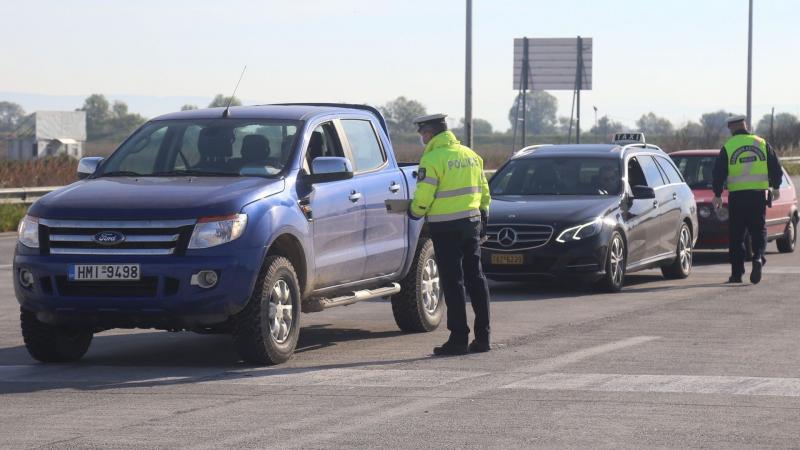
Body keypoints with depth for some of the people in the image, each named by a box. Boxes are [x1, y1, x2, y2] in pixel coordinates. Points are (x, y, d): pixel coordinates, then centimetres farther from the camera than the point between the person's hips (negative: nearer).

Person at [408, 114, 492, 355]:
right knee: (475, 278, 10)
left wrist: (415, 212, 5)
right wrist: (483, 217, 25)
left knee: (452, 282, -3)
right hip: (472, 223, 7)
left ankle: (458, 338, -3)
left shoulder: (432, 159, -13)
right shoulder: (471, 155, 11)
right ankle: (482, 337, 12)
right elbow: (484, 192, 16)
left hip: (446, 227, -7)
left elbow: (423, 196, -15)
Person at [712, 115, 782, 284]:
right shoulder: (761, 143, 5)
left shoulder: (727, 147, -2)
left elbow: (719, 173, -1)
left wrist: (717, 195, 9)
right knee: (758, 230, 9)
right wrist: (775, 187, 23)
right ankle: (758, 257, -18)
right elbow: (776, 167, 9)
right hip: (759, 194, 2)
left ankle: (737, 273, 6)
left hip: (737, 197, -2)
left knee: (736, 235, 6)